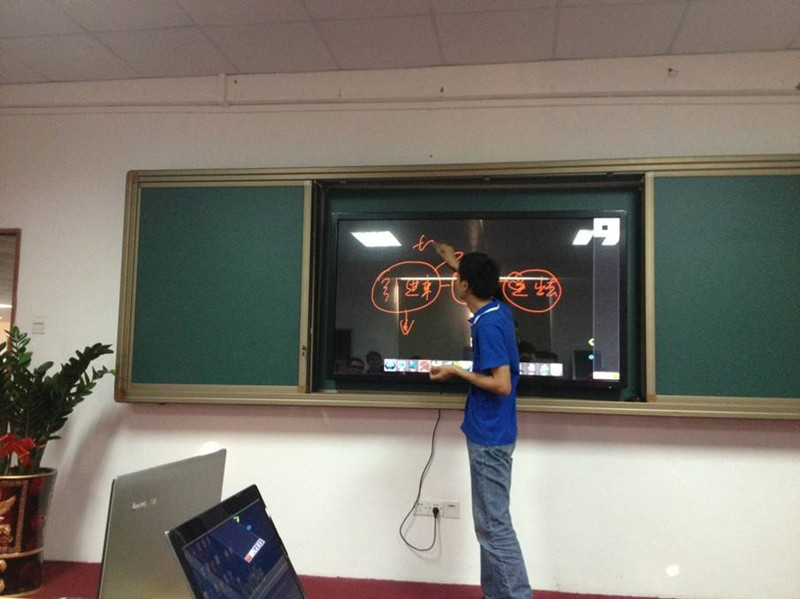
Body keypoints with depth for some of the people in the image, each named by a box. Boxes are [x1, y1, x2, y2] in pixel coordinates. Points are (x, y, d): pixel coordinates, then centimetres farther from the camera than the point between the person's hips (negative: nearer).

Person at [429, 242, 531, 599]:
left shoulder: (488, 325, -20)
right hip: (491, 433, 10)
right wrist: (455, 263, 42)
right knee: (490, 522, 16)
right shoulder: (498, 311, 7)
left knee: (494, 526, -3)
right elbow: (480, 281, 32)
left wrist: (456, 372, -14)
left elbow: (501, 385, -24)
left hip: (489, 437, -10)